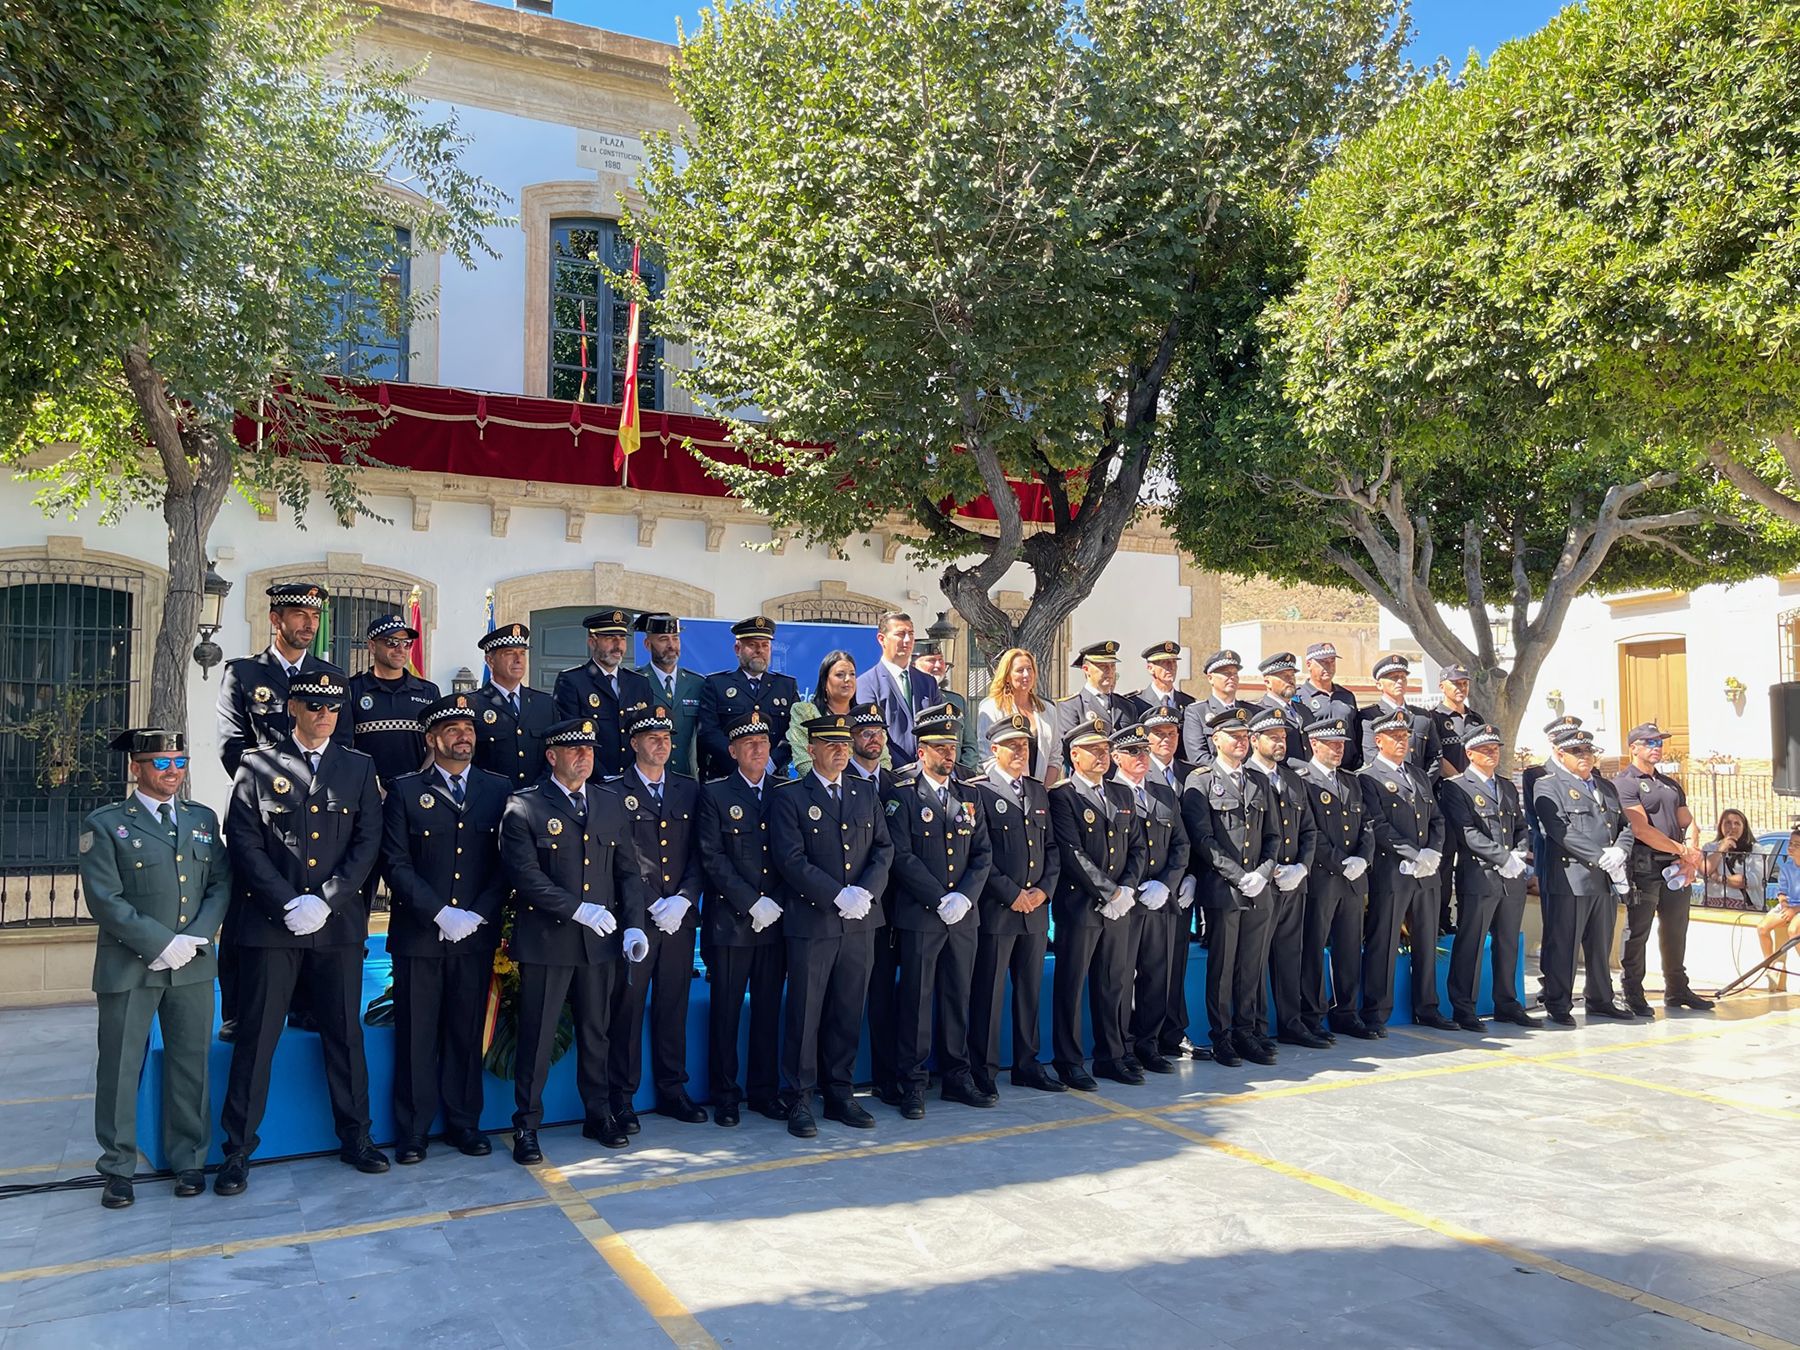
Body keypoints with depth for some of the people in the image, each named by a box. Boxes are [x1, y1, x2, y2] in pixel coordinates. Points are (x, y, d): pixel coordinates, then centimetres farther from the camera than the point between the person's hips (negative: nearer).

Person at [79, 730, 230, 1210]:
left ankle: (189, 1160, 21)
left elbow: (221, 883, 7)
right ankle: (117, 1169, 18)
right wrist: (162, 943, -15)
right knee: (120, 1068, 5)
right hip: (128, 967, -3)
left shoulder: (203, 819, 11)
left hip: (193, 966, 3)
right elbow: (105, 899, -9)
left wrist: (197, 938, -8)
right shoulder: (105, 825, -2)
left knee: (191, 1064, 9)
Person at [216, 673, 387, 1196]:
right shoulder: (258, 766, 3)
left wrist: (324, 902, -10)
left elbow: (367, 843, 2)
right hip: (270, 925, -2)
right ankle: (238, 1150, 15)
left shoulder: (358, 768, 9)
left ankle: (355, 1137, 21)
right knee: (255, 1038, 3)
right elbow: (245, 843, -3)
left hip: (339, 925, 2)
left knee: (345, 1034, 9)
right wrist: (289, 904, -12)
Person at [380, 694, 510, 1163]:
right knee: (416, 1035, 5)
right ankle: (412, 1130, 16)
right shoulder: (405, 791, 1)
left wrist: (478, 914, -8)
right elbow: (396, 865, -5)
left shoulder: (498, 789, 6)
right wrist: (440, 913, -14)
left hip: (477, 934, 2)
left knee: (467, 1033, 9)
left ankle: (464, 1123, 22)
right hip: (418, 935, -2)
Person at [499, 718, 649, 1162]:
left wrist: (633, 925, -3)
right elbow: (526, 875, -14)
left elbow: (629, 872, 9)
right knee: (536, 1037, 3)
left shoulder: (612, 805, 10)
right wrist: (578, 910, -19)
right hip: (546, 941, -4)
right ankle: (527, 1125, 16)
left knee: (598, 1033, 14)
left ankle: (599, 1116, 27)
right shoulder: (524, 807, -5)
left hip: (601, 941, 4)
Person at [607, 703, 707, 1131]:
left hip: (680, 917, 4)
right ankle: (622, 1097, 12)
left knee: (673, 1007, 11)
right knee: (627, 1008, 1)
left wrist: (684, 899, -8)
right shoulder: (614, 793, -2)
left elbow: (699, 854, 7)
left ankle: (672, 1089, 22)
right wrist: (653, 906, -12)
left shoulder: (688, 790, 11)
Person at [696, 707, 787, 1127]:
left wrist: (776, 903, -4)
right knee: (726, 1010, 4)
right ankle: (725, 1095, 14)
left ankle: (765, 1091, 21)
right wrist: (752, 902, -13)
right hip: (729, 921, -3)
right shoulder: (715, 794, 0)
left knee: (768, 1009, 9)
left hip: (775, 920, 3)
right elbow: (712, 858, -7)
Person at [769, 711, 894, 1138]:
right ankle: (800, 1100, 11)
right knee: (804, 1014, 1)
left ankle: (839, 1094, 21)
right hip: (811, 922, -4)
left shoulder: (866, 794, 13)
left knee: (848, 1013, 10)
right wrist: (839, 896, -17)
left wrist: (866, 891, -8)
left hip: (860, 922, 5)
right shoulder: (790, 798, -3)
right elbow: (791, 860, -12)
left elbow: (884, 848, 9)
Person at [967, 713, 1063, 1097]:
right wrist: (1012, 894, -13)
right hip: (996, 909, -6)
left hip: (1036, 908, 6)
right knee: (988, 992, 1)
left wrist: (1044, 889, 0)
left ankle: (1027, 1065, 24)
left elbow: (1052, 846, 15)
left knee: (1030, 990, 13)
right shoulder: (978, 791, -6)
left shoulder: (1038, 791, 15)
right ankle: (983, 1071, 10)